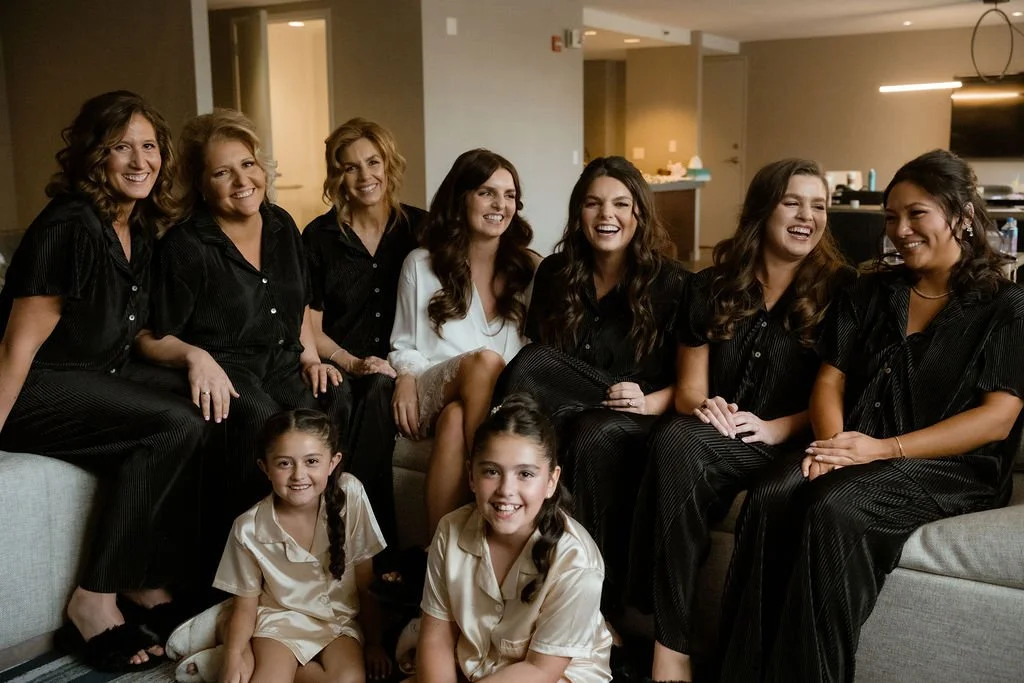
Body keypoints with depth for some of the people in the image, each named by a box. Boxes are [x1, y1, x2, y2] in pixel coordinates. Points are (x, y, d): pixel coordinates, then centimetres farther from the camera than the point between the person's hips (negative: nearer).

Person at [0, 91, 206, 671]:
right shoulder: (69, 227, -18)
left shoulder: (143, 230, 8)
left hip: (100, 382, 8)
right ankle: (95, 602, -16)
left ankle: (151, 577, -4)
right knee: (179, 423, -26)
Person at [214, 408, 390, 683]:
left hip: (340, 619, 2)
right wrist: (234, 656, -21)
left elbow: (365, 583, -8)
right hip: (280, 619, -2)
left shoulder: (350, 494, -18)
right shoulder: (249, 529, -16)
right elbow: (245, 607, -3)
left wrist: (373, 644, -2)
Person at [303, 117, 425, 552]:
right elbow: (310, 329, 6)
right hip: (343, 372, 0)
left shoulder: (420, 228, 7)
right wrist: (353, 363, -12)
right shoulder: (319, 236, 7)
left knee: (379, 393, -35)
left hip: (402, 369, 0)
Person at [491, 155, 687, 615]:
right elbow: (533, 357, 18)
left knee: (593, 435, -38)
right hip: (565, 414, 3)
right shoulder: (554, 274, 13)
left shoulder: (671, 282, 2)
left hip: (639, 425, -3)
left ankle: (601, 598, -24)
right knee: (531, 364, -28)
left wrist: (649, 403, -18)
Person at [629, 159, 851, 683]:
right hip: (711, 443, 2)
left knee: (676, 442, -33)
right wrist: (702, 407, -12)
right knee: (676, 440, -34)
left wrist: (778, 427, -18)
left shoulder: (838, 290, 4)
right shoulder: (711, 287, 13)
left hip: (786, 445, -2)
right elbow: (689, 386, 12)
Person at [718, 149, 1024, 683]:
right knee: (769, 500, -28)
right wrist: (832, 444, -11)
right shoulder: (869, 293, 19)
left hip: (951, 468, -4)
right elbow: (830, 381, 12)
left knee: (832, 510, -35)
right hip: (857, 453, 4)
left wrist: (885, 448, -16)